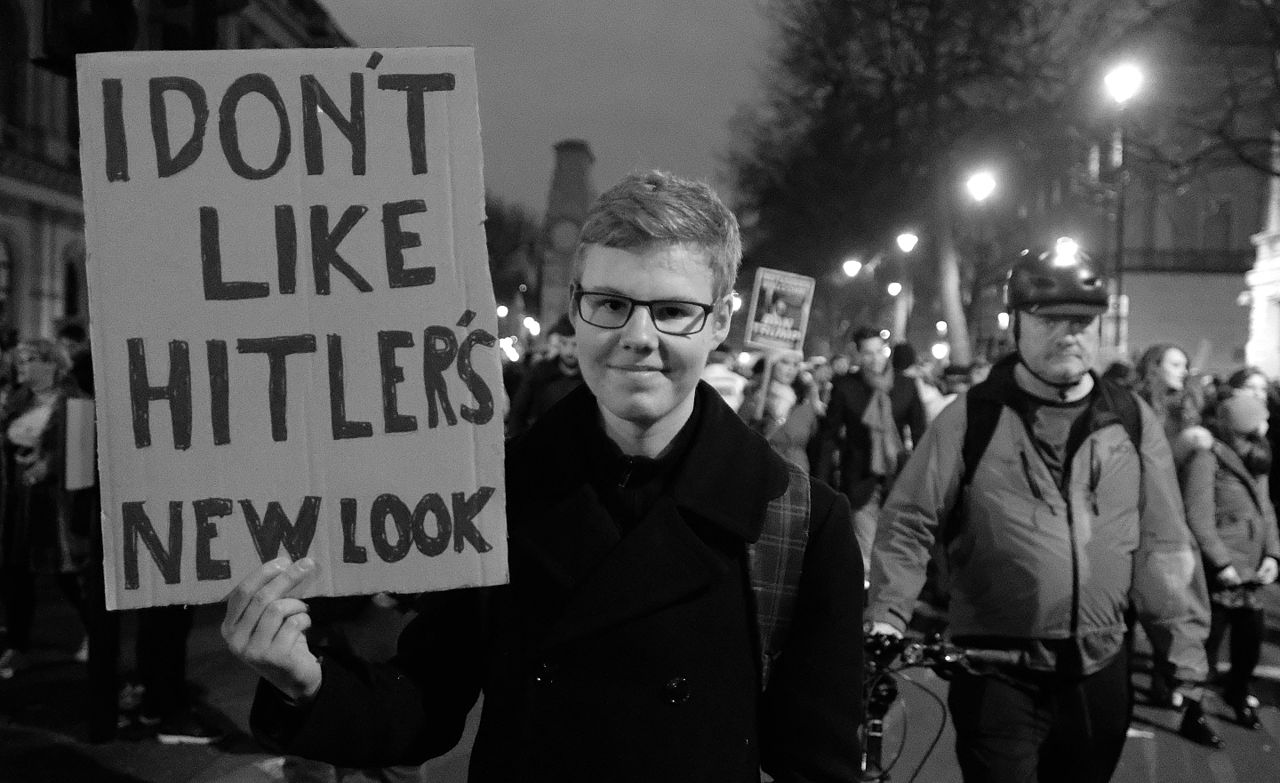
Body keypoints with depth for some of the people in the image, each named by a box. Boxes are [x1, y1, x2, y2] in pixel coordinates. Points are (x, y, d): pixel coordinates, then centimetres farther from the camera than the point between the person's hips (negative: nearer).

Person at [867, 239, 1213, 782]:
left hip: (1100, 673, 4)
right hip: (996, 673, -3)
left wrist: (1186, 644, 2)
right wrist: (886, 615, -16)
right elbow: (909, 523, -5)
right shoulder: (971, 417, -4)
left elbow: (1163, 543, 7)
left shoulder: (1133, 421, 5)